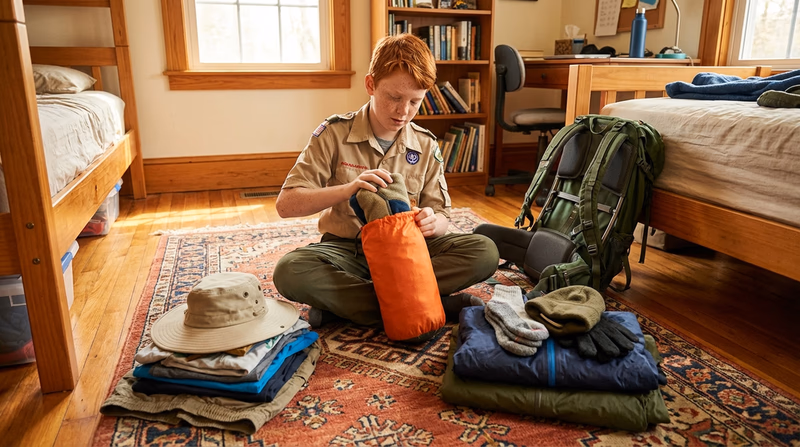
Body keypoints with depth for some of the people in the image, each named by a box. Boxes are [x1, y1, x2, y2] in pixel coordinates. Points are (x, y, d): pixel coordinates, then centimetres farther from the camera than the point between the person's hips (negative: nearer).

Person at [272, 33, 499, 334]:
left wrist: (432, 222, -22)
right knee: (289, 272, -34)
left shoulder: (426, 146, 2)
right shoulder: (335, 134, -7)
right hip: (346, 249, -2)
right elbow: (286, 204, -12)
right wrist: (347, 189, -29)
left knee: (485, 252, -22)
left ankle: (340, 301, -25)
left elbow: (441, 218, 4)